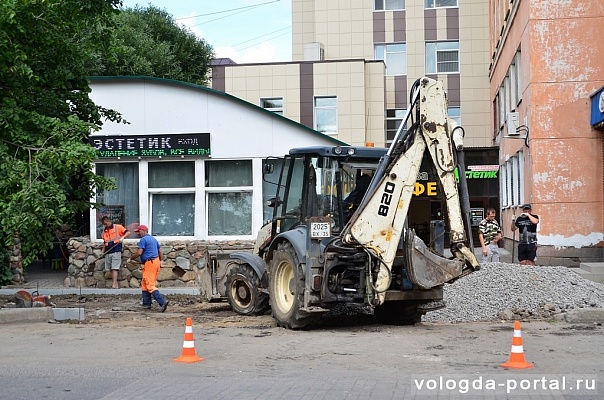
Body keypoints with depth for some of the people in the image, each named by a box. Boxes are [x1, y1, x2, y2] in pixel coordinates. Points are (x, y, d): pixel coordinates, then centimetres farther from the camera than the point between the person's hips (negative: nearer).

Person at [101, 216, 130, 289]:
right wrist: (103, 252, 16)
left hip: (116, 251, -6)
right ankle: (114, 283, 7)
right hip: (108, 252, 6)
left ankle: (114, 284, -17)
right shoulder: (104, 231, 17)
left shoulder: (118, 227, 0)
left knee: (114, 268, -12)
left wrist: (122, 237, -21)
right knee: (111, 269, 4)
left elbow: (128, 232, -4)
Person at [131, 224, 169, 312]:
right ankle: (146, 303, 18)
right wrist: (160, 261, 27)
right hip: (156, 261, 9)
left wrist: (131, 258, -1)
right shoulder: (154, 239, 18)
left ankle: (162, 301, -23)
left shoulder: (143, 239, -9)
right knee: (144, 283, 17)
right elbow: (160, 251, 20)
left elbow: (139, 253, -16)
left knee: (150, 285, -10)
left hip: (149, 263, -9)